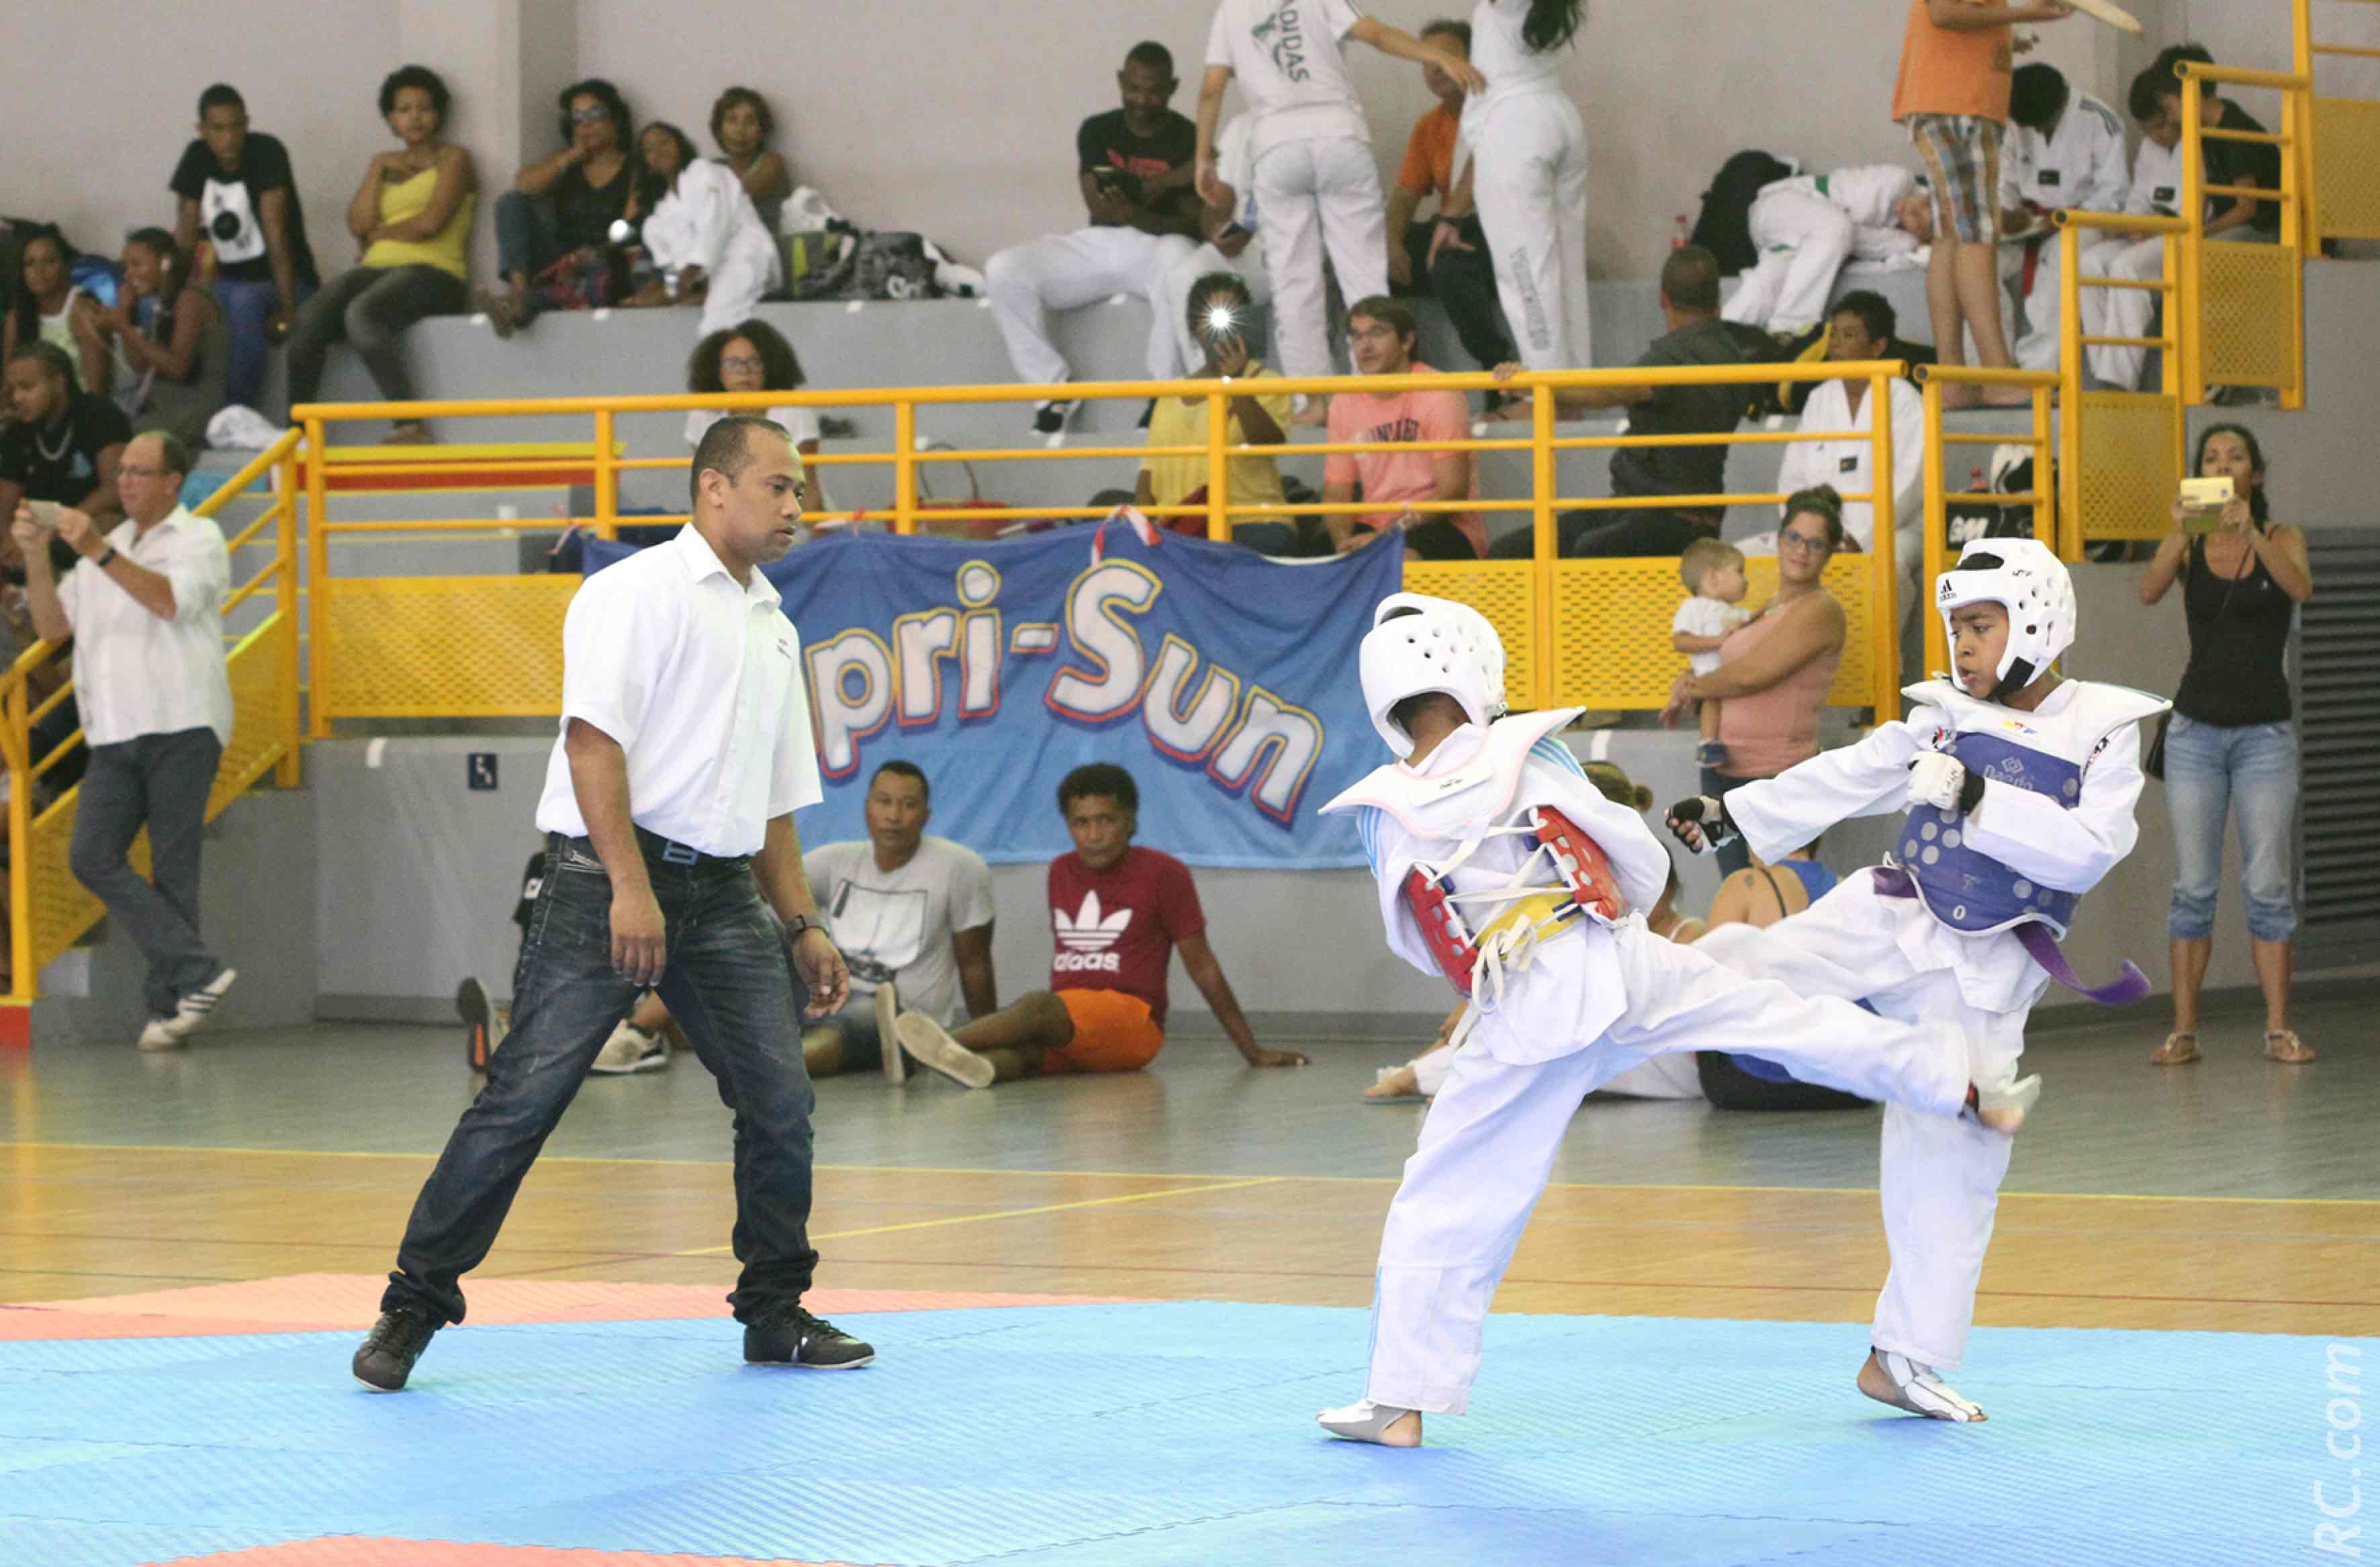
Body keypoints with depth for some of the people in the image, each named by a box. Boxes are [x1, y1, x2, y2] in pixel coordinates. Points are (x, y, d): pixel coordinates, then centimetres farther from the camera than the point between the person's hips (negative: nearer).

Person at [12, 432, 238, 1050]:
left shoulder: (198, 539, 3)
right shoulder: (109, 547, 23)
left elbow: (170, 600, -17)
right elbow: (53, 624, 17)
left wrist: (98, 552, -23)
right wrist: (36, 557, 2)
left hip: (180, 727, -6)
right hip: (115, 736, 6)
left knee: (173, 869, -6)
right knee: (93, 858, -10)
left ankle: (168, 1005, -2)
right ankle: (197, 971, -10)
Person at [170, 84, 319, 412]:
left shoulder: (267, 152, -15)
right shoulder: (197, 159, 1)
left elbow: (275, 233, -23)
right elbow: (184, 241, -1)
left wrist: (288, 309, -29)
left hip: (284, 282, -5)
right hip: (230, 282, 5)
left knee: (245, 301, -36)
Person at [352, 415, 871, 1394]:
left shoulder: (773, 629, 21)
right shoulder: (639, 593, -5)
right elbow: (593, 738, -15)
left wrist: (802, 926, 18)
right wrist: (630, 887, -23)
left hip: (724, 897, 7)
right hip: (609, 876, -7)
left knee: (781, 1101, 0)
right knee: (525, 1095, -8)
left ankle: (775, 1312, 14)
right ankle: (414, 1305, -1)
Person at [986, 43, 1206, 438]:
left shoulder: (1188, 140, 0)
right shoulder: (1098, 132, 9)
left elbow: (1193, 225, -8)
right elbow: (1099, 206, -5)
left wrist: (1136, 215, -26)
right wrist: (1170, 180, -14)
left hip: (1156, 245, -3)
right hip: (1097, 244, 4)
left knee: (1178, 258, -43)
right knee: (1002, 271, -19)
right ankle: (1051, 386, -12)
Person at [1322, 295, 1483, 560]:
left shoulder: (1438, 395, -7)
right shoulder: (1345, 403, 8)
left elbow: (1453, 490, -14)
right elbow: (1336, 494, 7)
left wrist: (1386, 536, -23)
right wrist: (1344, 542, -16)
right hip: (1374, 526, 4)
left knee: (1402, 557, -37)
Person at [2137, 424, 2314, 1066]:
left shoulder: (2282, 539, 1)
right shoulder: (2189, 546, 4)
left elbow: (2301, 587, -20)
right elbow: (2149, 591, -15)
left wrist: (2251, 531, -34)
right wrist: (2181, 531, -32)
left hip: (2265, 731, -1)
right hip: (2197, 728, 1)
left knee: (2268, 885, -2)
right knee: (2194, 886, 1)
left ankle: (2278, 1029, 1)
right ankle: (2184, 1031, 2)